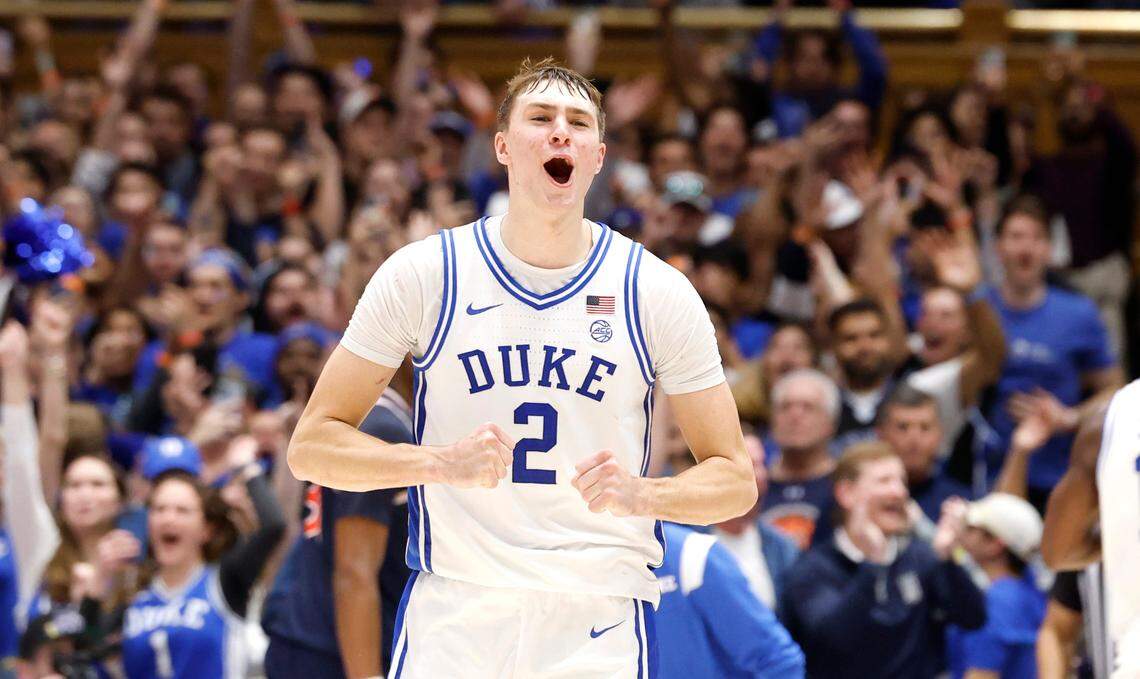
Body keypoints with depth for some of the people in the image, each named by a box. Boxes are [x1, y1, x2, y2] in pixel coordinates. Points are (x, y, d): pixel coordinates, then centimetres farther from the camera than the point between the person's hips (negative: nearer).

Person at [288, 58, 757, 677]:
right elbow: (311, 446, 1)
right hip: (450, 622, 0)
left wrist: (641, 493, -16)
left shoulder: (657, 290, 2)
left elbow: (735, 480, 5)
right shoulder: (422, 273, 1)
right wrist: (440, 462, -16)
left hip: (601, 629, 0)